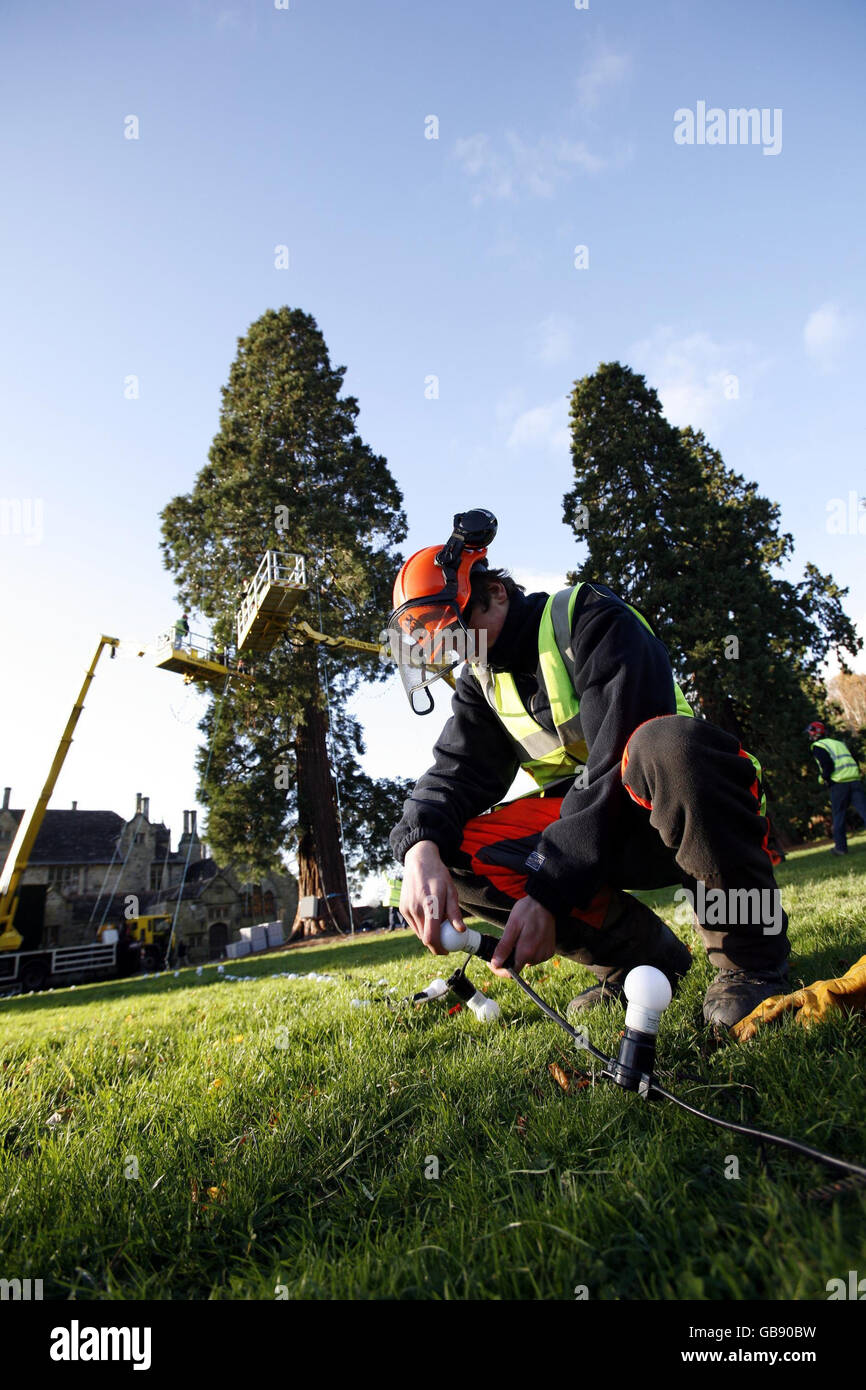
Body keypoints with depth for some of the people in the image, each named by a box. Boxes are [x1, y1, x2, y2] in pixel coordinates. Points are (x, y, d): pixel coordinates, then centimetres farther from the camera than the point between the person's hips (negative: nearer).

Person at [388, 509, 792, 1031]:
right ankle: (642, 953, -3)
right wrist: (420, 848, -28)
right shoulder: (482, 683, 8)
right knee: (455, 854, -13)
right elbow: (456, 772, -5)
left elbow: (616, 762, -26)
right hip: (589, 829, 6)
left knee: (666, 742, -40)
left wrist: (549, 890, -30)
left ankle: (750, 962, -19)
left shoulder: (590, 617, -15)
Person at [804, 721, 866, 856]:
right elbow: (855, 760, 20)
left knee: (839, 816, 7)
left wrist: (825, 778, 2)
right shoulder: (840, 743, 25)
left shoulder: (818, 746, 2)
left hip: (839, 783, -5)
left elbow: (827, 764, -12)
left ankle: (840, 846, 13)